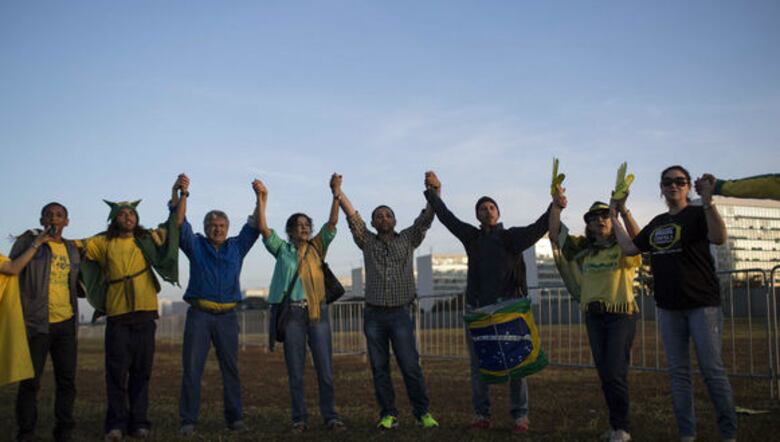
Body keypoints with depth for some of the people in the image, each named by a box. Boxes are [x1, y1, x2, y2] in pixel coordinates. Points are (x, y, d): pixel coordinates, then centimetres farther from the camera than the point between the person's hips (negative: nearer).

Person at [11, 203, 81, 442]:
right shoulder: (28, 241, 1)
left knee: (67, 380, 7)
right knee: (30, 380, -1)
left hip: (66, 323, 4)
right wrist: (19, 314, -10)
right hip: (37, 323, -4)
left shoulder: (72, 249, 14)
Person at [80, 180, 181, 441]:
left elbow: (174, 226, 10)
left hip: (145, 314, 1)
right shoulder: (103, 243, 7)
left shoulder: (148, 239, 8)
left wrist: (177, 200, -1)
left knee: (141, 371, 5)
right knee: (117, 371, -1)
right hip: (117, 315, -1)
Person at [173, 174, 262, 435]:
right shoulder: (196, 245, 8)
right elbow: (180, 224, -3)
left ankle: (235, 418, 9)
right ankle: (188, 420, 2)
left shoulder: (237, 247, 14)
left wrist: (260, 198, -1)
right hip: (199, 314, -2)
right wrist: (183, 195, -14)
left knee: (231, 369, 3)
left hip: (227, 316, 2)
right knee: (192, 369, -3)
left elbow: (254, 226, 8)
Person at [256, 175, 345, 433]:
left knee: (325, 368, 0)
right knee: (295, 370, 3)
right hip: (292, 312, -1)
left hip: (318, 311, 1)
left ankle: (330, 416, 7)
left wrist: (335, 193, -7)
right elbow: (264, 229, -2)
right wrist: (263, 199, -8)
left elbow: (332, 222, 3)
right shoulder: (283, 250, 9)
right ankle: (299, 419, 11)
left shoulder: (317, 247, 12)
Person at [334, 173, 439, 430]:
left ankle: (423, 413, 3)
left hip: (400, 314, -1)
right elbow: (352, 217, -3)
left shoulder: (408, 240, 9)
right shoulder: (367, 242, 9)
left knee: (410, 366, -4)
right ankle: (388, 415, 10)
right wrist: (338, 193, -15)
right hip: (374, 314, 1)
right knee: (379, 368, 3)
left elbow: (426, 218, -3)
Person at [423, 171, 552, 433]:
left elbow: (538, 228, -10)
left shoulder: (512, 237, 4)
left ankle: (520, 416, 4)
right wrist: (432, 193, 13)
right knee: (478, 364, 6)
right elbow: (447, 217, 15)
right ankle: (481, 415, 15)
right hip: (477, 308, 3)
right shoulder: (472, 237, 13)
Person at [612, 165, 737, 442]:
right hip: (668, 308, 6)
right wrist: (615, 221, 22)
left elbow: (719, 238, -24)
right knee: (678, 372, 7)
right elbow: (629, 248, 19)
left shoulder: (697, 214, -4)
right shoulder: (657, 224, 14)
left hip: (702, 304, -6)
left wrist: (708, 202, -33)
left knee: (712, 370, -5)